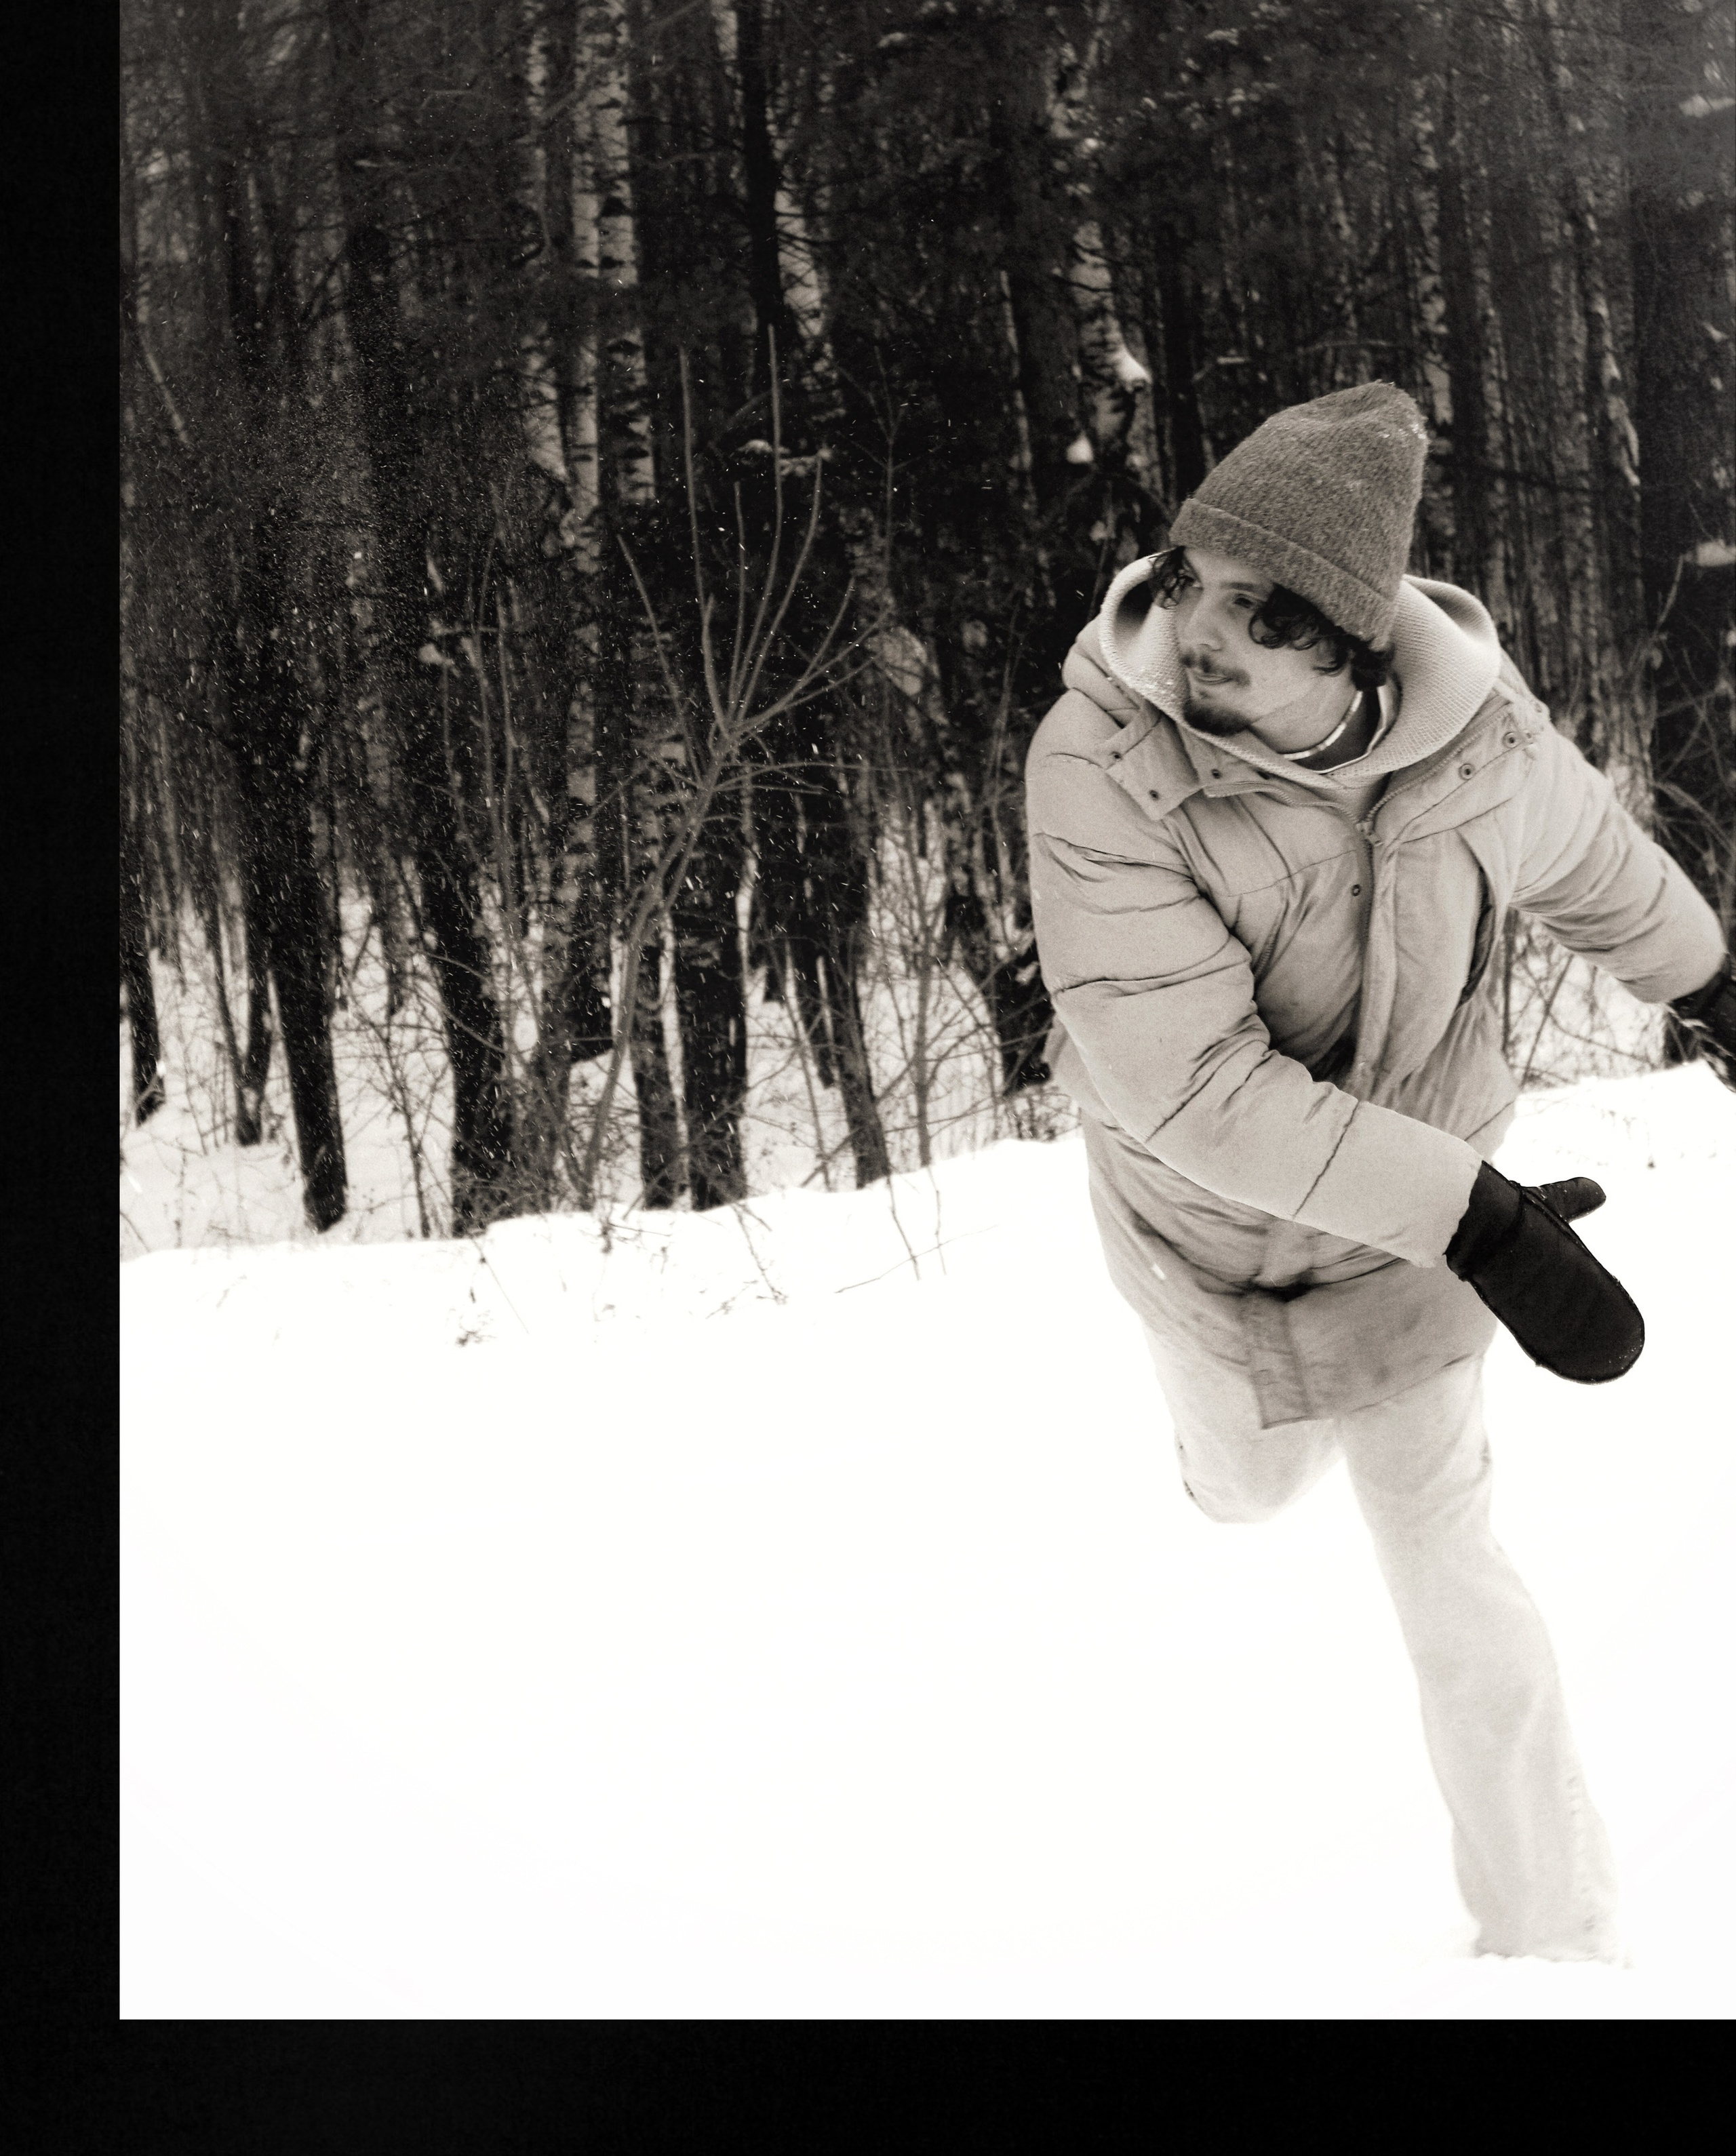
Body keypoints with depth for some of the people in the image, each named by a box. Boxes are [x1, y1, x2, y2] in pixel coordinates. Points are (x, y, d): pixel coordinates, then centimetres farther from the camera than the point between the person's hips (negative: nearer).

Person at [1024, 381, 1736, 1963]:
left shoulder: (1478, 737, -26)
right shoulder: (1101, 766, -35)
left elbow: (1593, 865, -2)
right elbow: (1191, 1084, -39)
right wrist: (1479, 1219, -42)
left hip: (1405, 1240, 1)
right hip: (1205, 1228, -1)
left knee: (1453, 1588, 13)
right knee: (1251, 1490, 25)